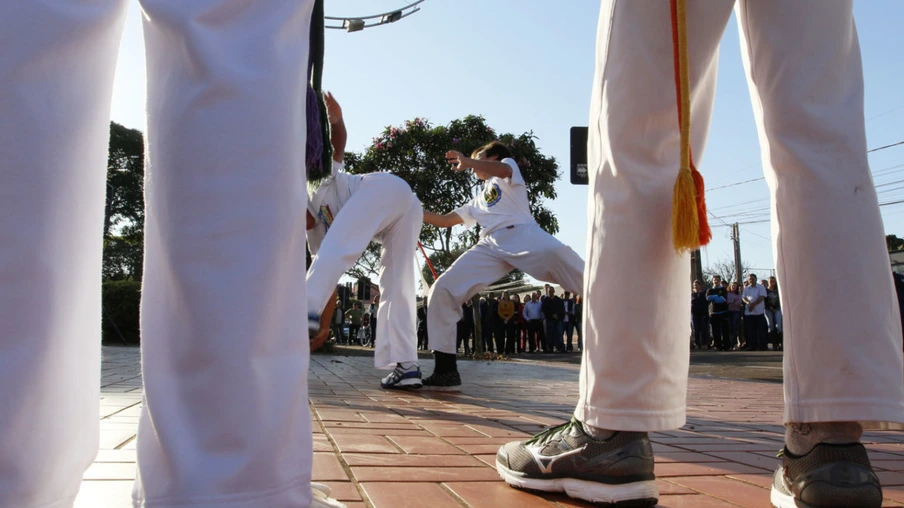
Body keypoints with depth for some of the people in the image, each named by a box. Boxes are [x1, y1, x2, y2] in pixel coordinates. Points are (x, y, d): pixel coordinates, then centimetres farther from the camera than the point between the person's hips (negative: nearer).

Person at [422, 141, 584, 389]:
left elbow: (503, 170, -3)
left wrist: (468, 161, -17)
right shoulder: (477, 202, 40)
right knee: (442, 290, -13)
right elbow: (444, 221, 41)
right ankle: (446, 371, -13)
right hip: (490, 246, 6)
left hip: (522, 234, -5)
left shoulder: (508, 164, 24)